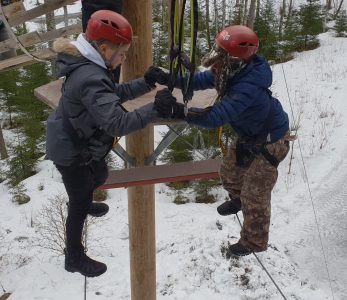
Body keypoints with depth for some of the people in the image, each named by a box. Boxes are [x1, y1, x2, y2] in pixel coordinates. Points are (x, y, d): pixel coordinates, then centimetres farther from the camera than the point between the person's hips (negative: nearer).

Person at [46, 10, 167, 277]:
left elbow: (114, 94, 7)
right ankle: (74, 258, 28)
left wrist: (145, 83, -5)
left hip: (78, 143, 9)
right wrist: (155, 109, -38)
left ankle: (83, 203, 63)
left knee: (100, 175, 32)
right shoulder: (90, 79, -36)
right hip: (71, 152, -9)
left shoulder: (89, 66, -3)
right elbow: (117, 124, -42)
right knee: (79, 205, 7)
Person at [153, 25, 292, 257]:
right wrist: (168, 79, -20)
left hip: (270, 142, -9)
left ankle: (254, 242, 27)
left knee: (254, 194, 3)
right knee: (229, 173, 24)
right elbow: (200, 80, -6)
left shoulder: (248, 87, -41)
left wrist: (177, 111, -58)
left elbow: (216, 117, -50)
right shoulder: (235, 71, -14)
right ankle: (238, 200, 57)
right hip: (250, 135, 9)